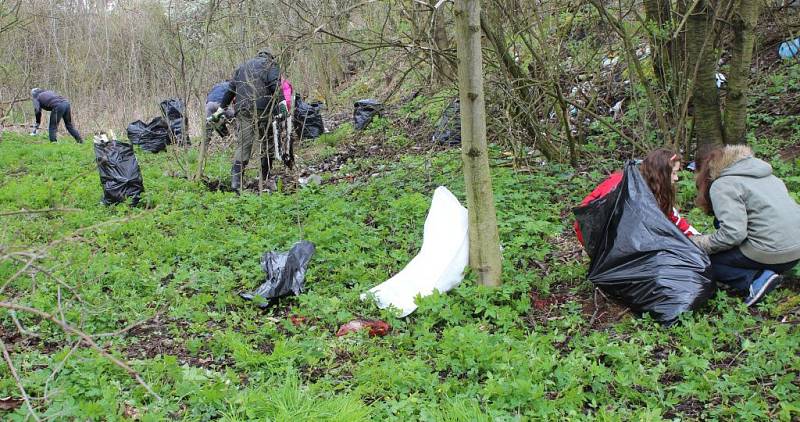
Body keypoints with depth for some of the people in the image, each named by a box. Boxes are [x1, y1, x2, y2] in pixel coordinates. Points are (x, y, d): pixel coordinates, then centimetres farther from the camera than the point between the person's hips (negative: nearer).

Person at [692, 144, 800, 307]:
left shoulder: (721, 185, -7)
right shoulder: (763, 173, 19)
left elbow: (733, 233, -19)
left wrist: (697, 244, -5)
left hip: (773, 254, -8)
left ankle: (755, 279, -11)